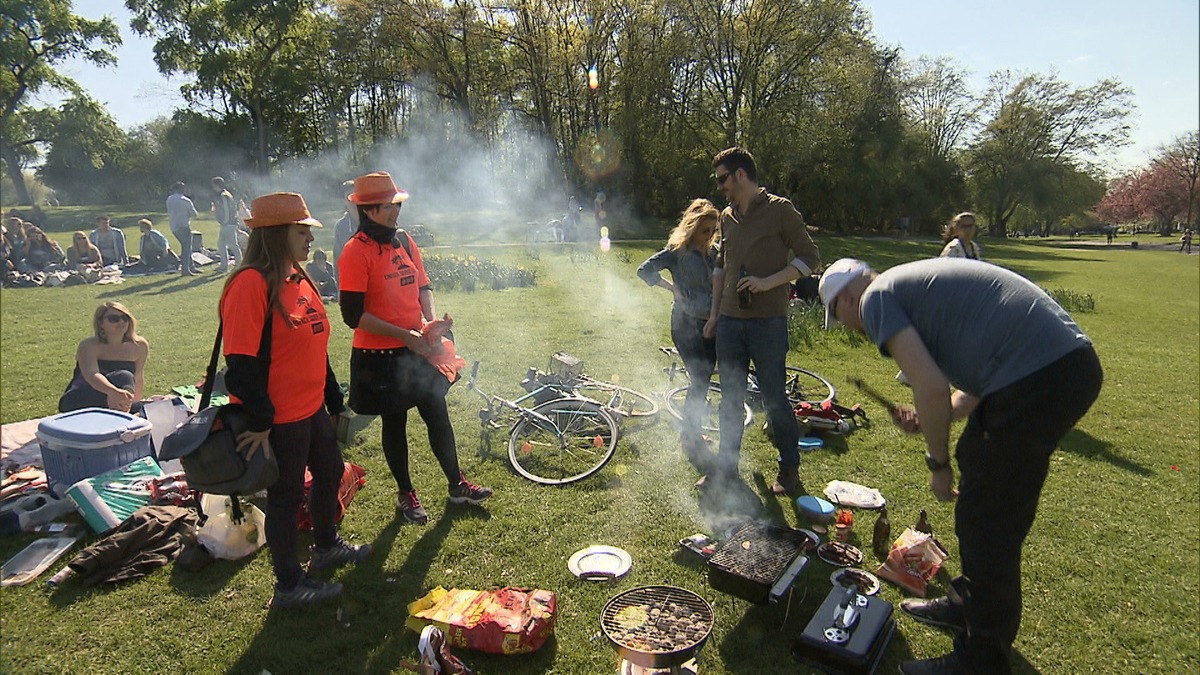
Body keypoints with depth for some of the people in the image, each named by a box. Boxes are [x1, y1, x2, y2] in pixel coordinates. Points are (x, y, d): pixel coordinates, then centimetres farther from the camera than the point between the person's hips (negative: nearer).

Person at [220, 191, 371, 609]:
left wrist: (334, 399, 19)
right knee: (286, 496, 6)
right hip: (279, 418, -9)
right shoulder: (251, 284, -20)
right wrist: (260, 422, -21)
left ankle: (326, 546, 47)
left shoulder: (298, 278, 9)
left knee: (330, 472, 23)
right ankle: (288, 585, 26)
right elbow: (241, 363, -23)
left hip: (311, 407, 9)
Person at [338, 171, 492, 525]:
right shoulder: (356, 251, -15)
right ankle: (405, 494, 30)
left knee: (438, 415, 13)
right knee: (394, 423, 10)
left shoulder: (404, 240, 5)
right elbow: (353, 314, -18)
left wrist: (431, 320, -4)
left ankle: (457, 484, 30)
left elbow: (423, 284, 14)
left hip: (419, 350, 6)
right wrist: (404, 334, -21)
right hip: (380, 356, -6)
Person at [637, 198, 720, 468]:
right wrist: (672, 287, -17)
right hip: (687, 325, -6)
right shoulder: (677, 251, -7)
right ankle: (693, 441, 6)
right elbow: (645, 270, -15)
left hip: (711, 325, 6)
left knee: (702, 382, 11)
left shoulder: (714, 253, 10)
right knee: (699, 382, -9)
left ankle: (690, 435, 27)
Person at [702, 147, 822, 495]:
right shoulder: (727, 216, 13)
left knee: (774, 399, 3)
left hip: (768, 322, -5)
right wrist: (714, 314, 17)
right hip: (730, 322, 6)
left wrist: (768, 282, -18)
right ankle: (727, 467, 23)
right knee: (730, 399, 11)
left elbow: (811, 259, -6)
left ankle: (789, 469, 21)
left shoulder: (780, 210, -5)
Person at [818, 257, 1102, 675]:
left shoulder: (876, 299, -4)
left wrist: (937, 463, -1)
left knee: (989, 522, 2)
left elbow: (933, 389, -15)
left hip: (1038, 379, -10)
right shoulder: (913, 284, 24)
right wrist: (929, 420, 15)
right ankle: (970, 603, 42)